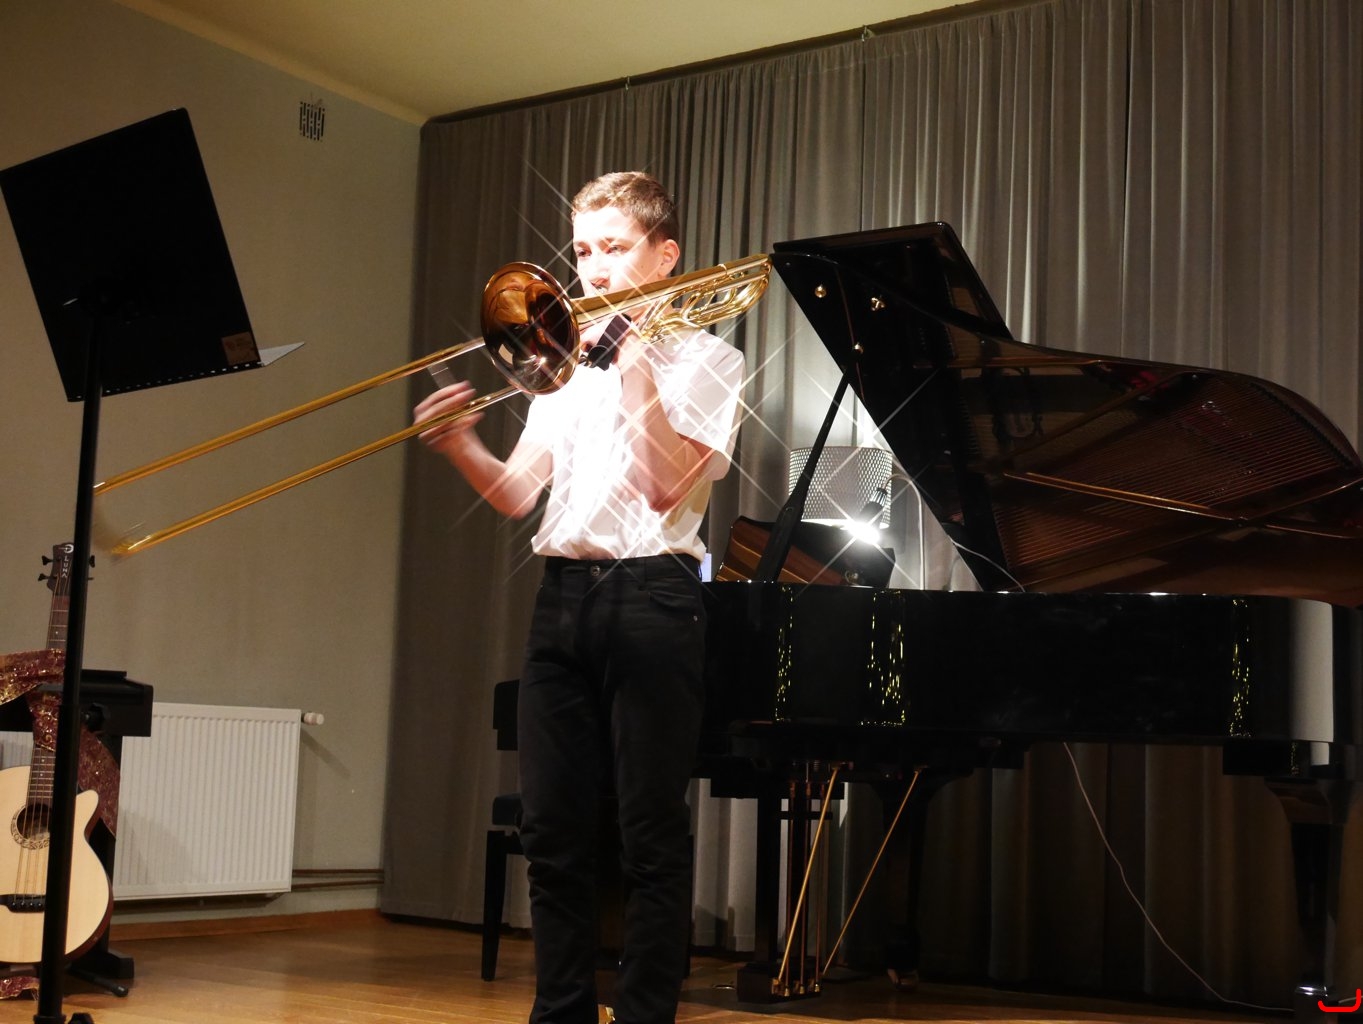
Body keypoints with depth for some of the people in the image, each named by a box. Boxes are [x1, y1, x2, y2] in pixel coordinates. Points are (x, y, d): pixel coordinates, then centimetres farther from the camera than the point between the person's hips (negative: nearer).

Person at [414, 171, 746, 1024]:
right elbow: (518, 495, 9)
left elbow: (670, 485, -12)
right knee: (553, 827, 6)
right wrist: (462, 448, -10)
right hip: (563, 595, 5)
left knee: (652, 834, -1)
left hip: (651, 595, -5)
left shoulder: (704, 361, 4)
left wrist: (634, 368, -11)